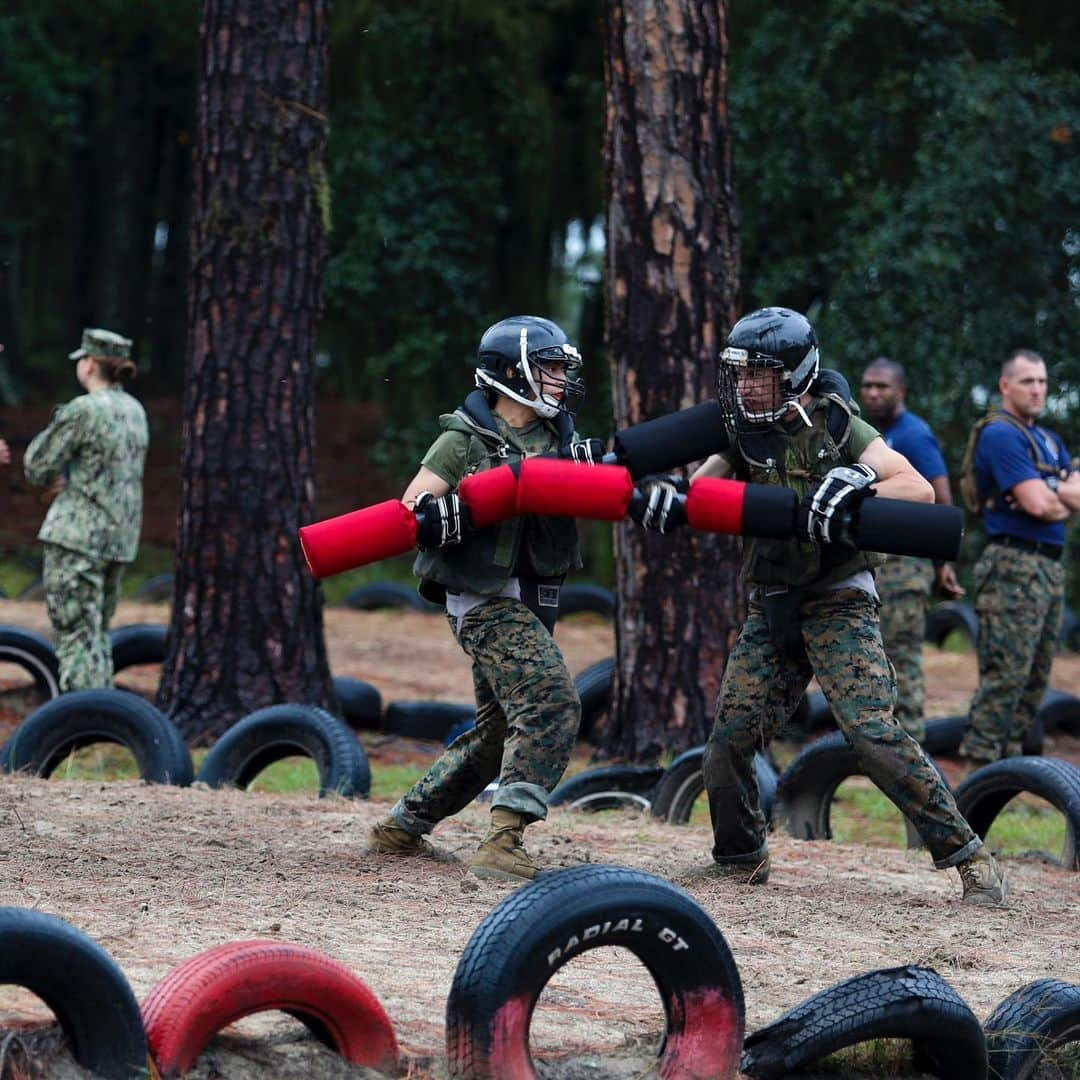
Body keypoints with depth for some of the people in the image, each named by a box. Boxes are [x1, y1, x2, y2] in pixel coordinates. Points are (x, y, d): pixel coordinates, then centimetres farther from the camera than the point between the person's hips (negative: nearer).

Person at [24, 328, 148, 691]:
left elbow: (36, 467, -7)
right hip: (120, 537, 8)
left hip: (77, 535, -8)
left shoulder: (82, 411, -14)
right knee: (97, 633, 17)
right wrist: (68, 475, 8)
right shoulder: (134, 411, 11)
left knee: (75, 634, -6)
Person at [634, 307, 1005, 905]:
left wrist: (855, 488, -34)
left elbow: (918, 490, -16)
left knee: (873, 733, -17)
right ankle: (741, 858, 21)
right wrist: (660, 499, -23)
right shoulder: (743, 436, 7)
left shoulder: (835, 431, -8)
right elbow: (698, 495, 0)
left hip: (838, 605, -5)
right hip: (771, 612, 5)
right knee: (729, 742, -1)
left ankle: (967, 854, -11)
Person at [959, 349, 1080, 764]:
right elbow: (1038, 505, -18)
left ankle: (1009, 757, 16)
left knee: (1035, 679, 11)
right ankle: (980, 759, -11)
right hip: (1015, 567, -9)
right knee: (1005, 675, -12)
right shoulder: (1001, 435, -10)